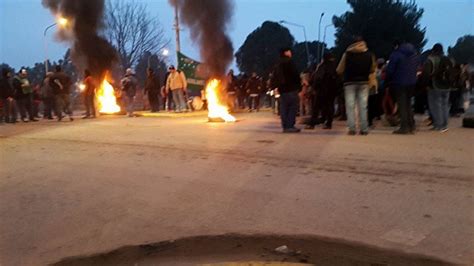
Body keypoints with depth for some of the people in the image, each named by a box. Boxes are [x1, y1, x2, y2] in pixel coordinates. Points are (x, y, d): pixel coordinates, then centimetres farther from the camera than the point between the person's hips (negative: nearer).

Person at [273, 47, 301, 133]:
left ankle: (285, 126, 8)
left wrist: (277, 86, 20)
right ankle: (290, 126, -13)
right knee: (293, 107, -7)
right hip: (291, 88, -8)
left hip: (282, 89, 8)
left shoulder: (279, 64, 19)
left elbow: (275, 77, 20)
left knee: (284, 108, 7)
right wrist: (299, 85, -5)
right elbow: (295, 74, -11)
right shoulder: (289, 62, -6)